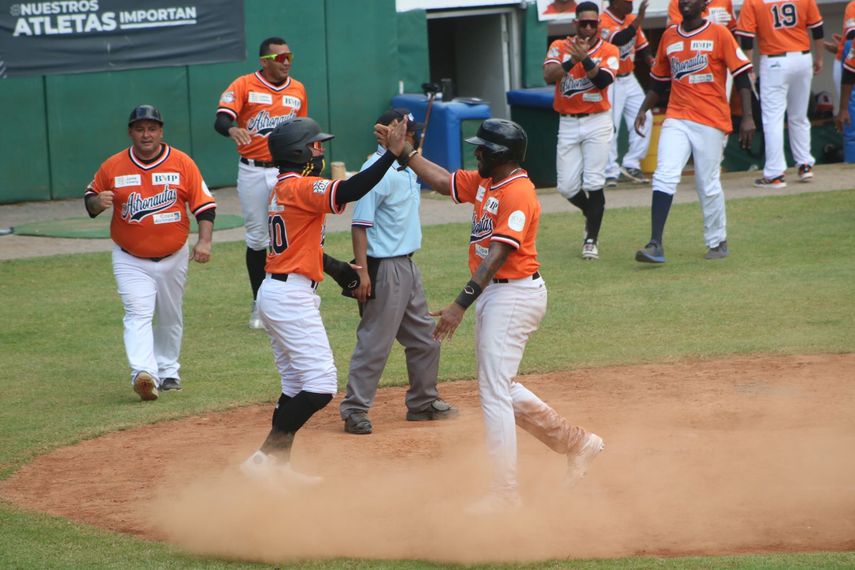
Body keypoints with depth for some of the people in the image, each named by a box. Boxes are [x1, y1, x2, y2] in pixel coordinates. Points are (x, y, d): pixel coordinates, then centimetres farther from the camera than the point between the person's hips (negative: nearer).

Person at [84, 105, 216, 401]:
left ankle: (167, 370, 34)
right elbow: (90, 198, 6)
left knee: (170, 318, 16)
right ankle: (144, 374, -32)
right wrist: (97, 202, -19)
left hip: (173, 257, 2)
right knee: (138, 313, -18)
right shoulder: (112, 166, -6)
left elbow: (204, 205, -4)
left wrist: (204, 241, -17)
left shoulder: (182, 163, -6)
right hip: (130, 260, -2)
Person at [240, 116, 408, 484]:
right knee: (320, 385, -11)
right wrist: (392, 153, -31)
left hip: (275, 292, 10)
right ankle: (265, 458, -13)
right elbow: (348, 192, -30)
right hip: (292, 297, -10)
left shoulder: (282, 189, 16)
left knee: (296, 386, 14)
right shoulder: (301, 187, -14)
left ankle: (278, 466, 14)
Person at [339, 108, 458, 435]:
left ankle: (423, 402, 29)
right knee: (375, 343, -6)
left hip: (407, 265, 10)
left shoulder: (407, 168, 10)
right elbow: (360, 224, -19)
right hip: (384, 269, -10)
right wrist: (362, 272, -23)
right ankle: (355, 410, 0)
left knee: (424, 338, 17)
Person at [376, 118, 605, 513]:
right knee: (499, 388, 17)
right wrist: (403, 152, 17)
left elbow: (497, 257, -26)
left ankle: (505, 492, -6)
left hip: (514, 295, -10)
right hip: (492, 294, 10)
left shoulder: (518, 194, -20)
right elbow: (443, 182, 24)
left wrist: (461, 305, -30)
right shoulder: (483, 184, 9)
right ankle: (576, 443, 29)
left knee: (495, 392, -9)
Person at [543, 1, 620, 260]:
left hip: (597, 123, -2)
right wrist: (573, 60, -27)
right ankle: (592, 214, 32)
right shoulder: (560, 47, 4)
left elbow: (604, 80, -18)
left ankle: (591, 240, 2)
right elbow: (548, 75, -13)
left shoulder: (609, 51, 0)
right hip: (568, 124, 2)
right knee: (567, 187, 2)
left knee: (593, 184, -8)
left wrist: (585, 59, -32)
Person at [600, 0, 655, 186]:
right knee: (609, 126, -7)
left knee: (644, 118, 3)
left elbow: (642, 47, 14)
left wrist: (650, 60, -6)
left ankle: (631, 165, 11)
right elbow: (620, 40, -32)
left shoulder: (631, 20, 8)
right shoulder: (602, 22, -16)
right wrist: (640, 18, -31)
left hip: (629, 79, 7)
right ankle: (610, 172, 0)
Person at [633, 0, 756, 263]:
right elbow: (659, 81, 21)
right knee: (664, 176, -12)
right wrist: (644, 109, 9)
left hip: (711, 122, -3)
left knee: (708, 185, 2)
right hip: (676, 119, 3)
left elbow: (741, 76, -4)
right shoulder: (668, 37, 11)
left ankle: (718, 242, 20)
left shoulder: (719, 34, -2)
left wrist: (747, 117, -10)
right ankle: (655, 244, -17)